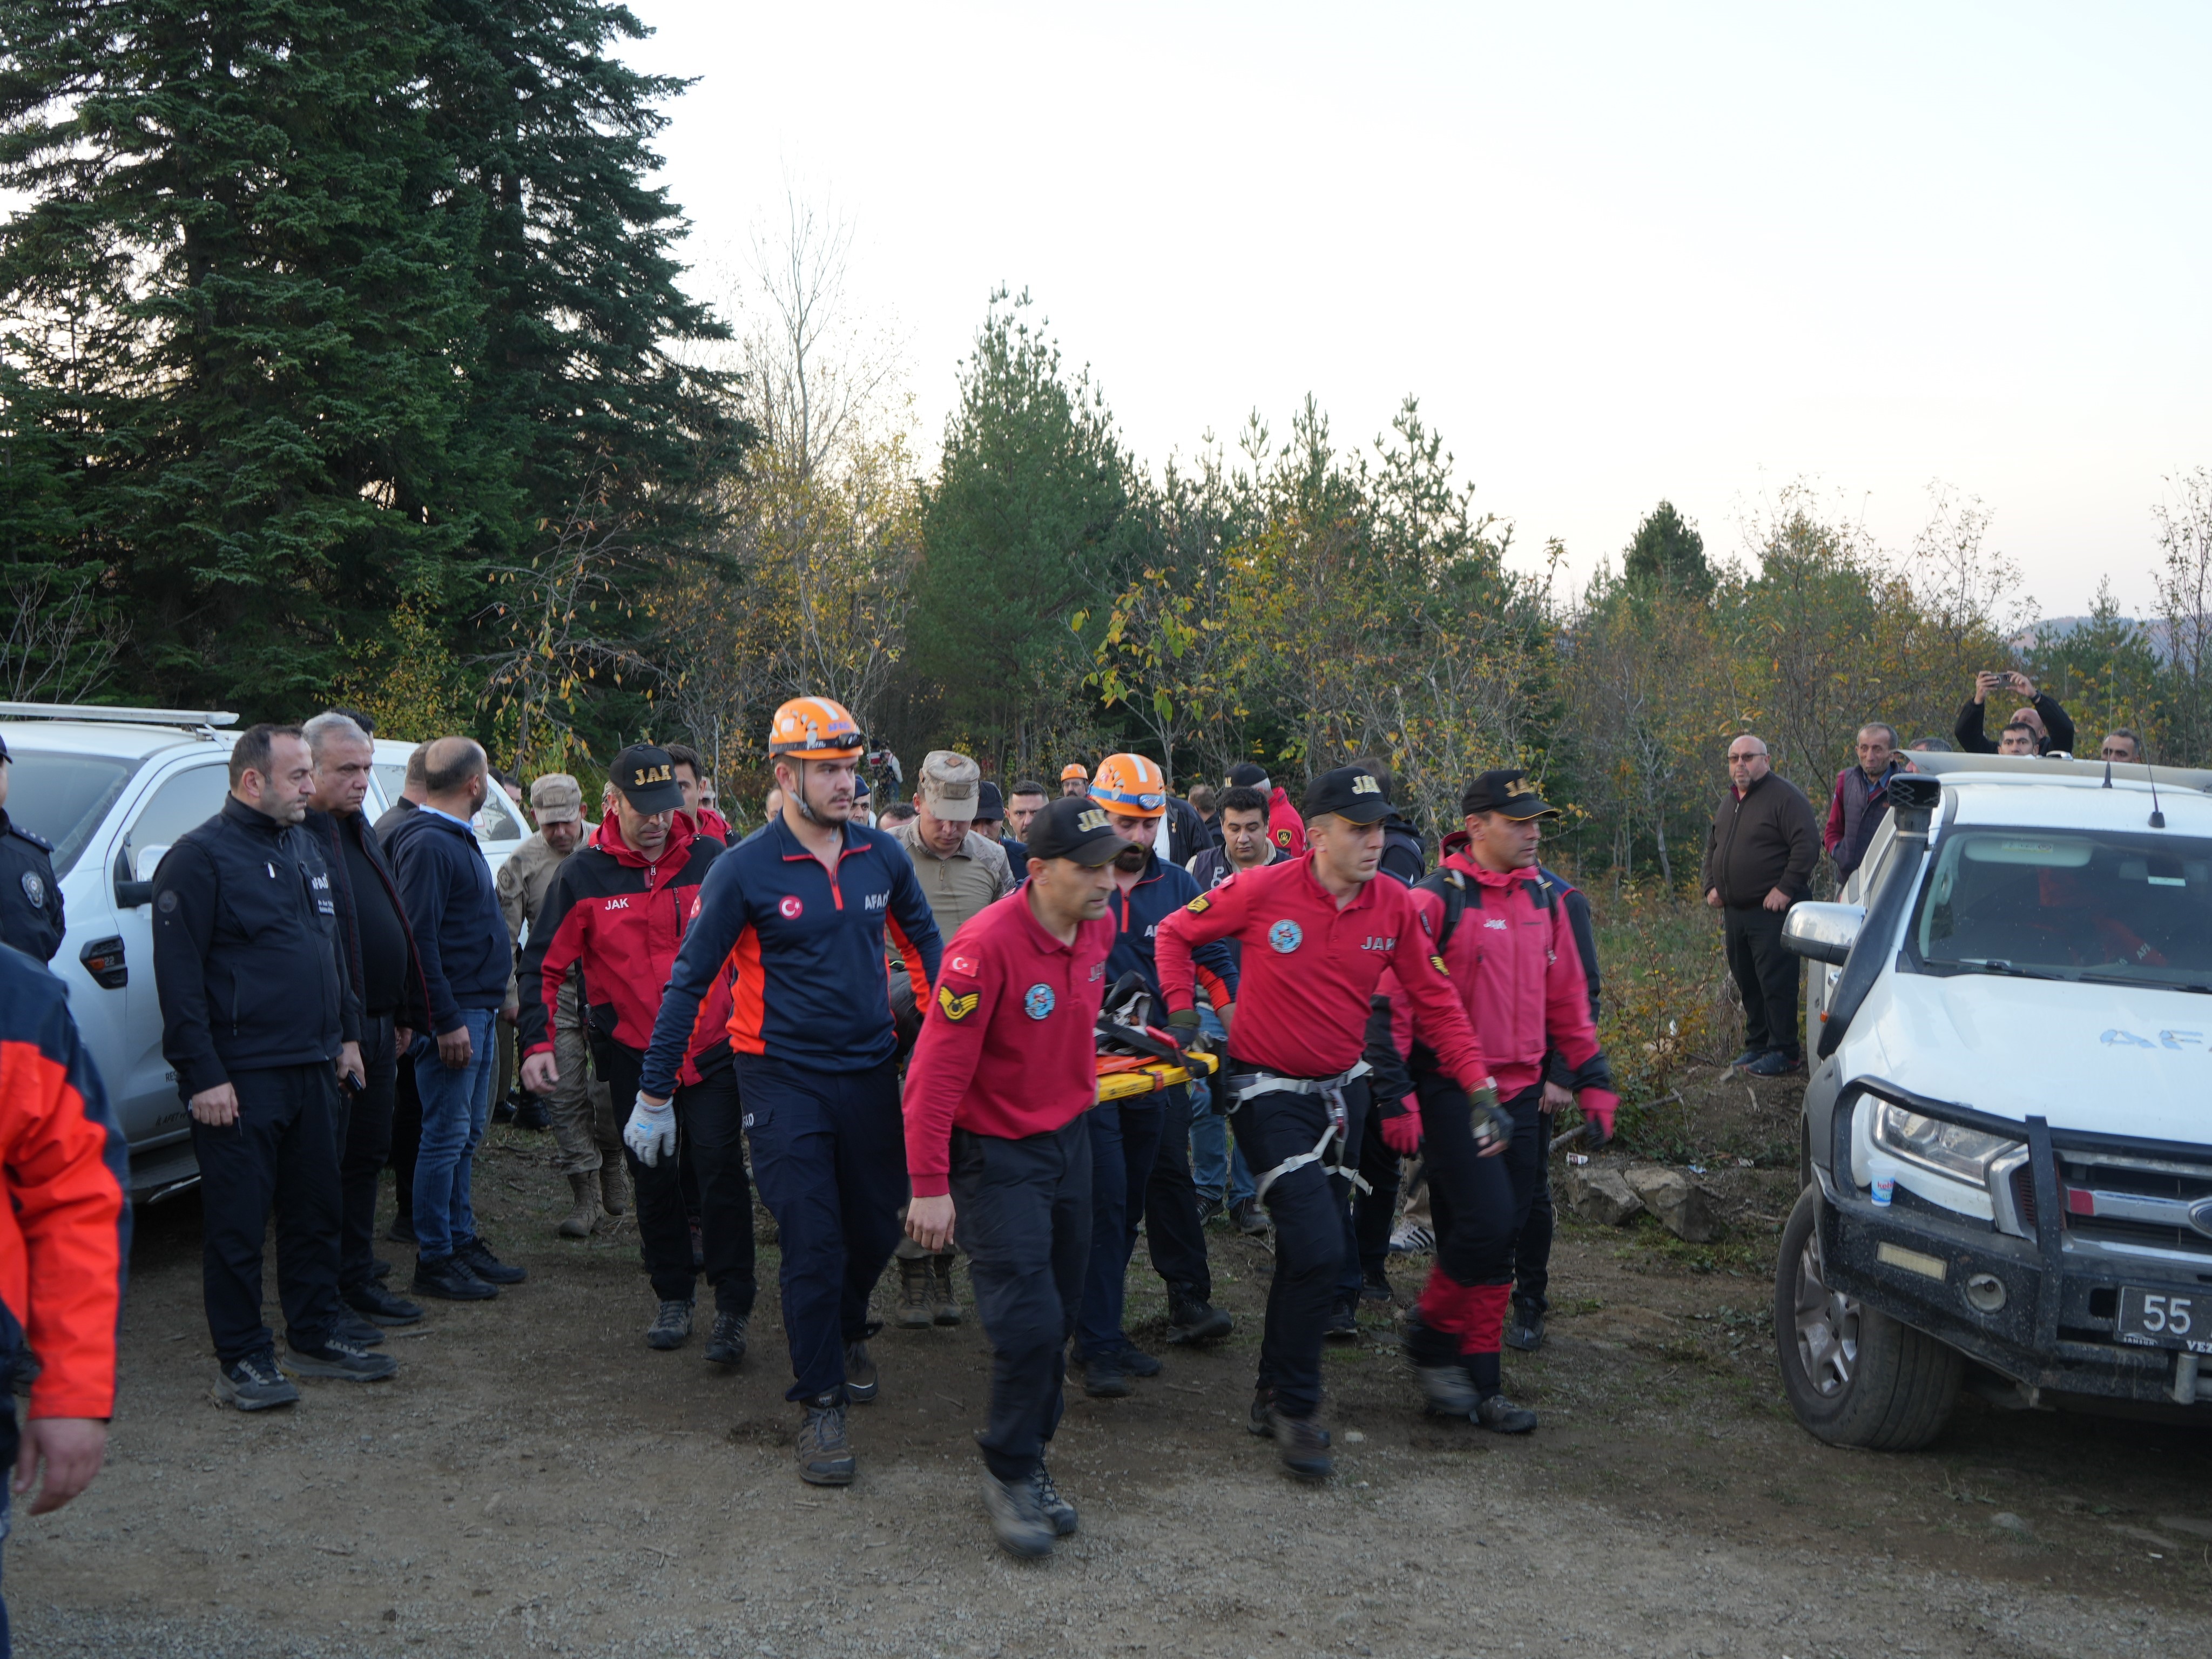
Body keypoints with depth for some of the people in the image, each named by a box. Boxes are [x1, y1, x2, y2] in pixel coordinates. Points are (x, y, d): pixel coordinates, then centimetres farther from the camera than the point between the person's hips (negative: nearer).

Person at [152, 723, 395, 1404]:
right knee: (237, 1222, 0)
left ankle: (316, 1337, 25)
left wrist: (346, 1035, 18)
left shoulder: (303, 849, 15)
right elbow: (179, 978, -14)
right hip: (240, 1079, -8)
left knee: (315, 1209, 14)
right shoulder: (201, 857, -10)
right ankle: (242, 1361, 8)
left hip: (313, 1069, 8)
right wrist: (203, 1075, -18)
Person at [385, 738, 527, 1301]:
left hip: (477, 1010, 10)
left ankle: (463, 1241, 23)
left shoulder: (456, 839, 16)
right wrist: (447, 1020, -22)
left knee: (466, 1135, 15)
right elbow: (420, 939, -21)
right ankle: (435, 1259, 1)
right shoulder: (427, 843, -16)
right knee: (447, 1137, -5)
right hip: (453, 1014, -10)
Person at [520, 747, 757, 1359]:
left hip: (713, 1050, -1)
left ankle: (733, 1308, 0)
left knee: (721, 1169, -8)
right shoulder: (583, 877, -2)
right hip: (634, 1057, 1)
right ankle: (674, 1296, 25)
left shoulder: (713, 860, -2)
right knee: (653, 1178, 10)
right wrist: (539, 1042, -7)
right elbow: (544, 965, 3)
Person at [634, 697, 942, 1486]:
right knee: (813, 1243, -6)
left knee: (877, 1227, 13)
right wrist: (654, 1093, -3)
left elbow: (922, 943, 17)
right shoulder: (745, 870, -10)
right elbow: (689, 980, -5)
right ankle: (821, 1404, 8)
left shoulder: (882, 856, 2)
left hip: (871, 1070, 4)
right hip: (785, 1077, -4)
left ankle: (848, 1330, 44)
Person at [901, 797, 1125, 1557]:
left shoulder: (1098, 929, -3)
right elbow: (938, 1070, -23)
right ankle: (1009, 1473, 10)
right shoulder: (988, 945, -26)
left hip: (1067, 1138, 7)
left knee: (1060, 1312, 13)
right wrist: (929, 1186, -22)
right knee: (1028, 1319, -11)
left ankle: (1030, 1458, 30)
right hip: (995, 1152, -7)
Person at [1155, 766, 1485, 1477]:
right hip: (1270, 1093, -5)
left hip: (1343, 1091, 5)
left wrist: (1477, 1080, -7)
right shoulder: (1263, 892, -17)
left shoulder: (1394, 905, -6)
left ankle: (1275, 1396, 32)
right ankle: (1295, 1407, 3)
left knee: (1312, 1253, 14)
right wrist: (1182, 1009, -11)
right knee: (1317, 1250, -15)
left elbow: (1434, 999, 1)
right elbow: (1175, 934, -2)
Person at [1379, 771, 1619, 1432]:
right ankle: (1431, 1332, 10)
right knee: (1485, 1224, -15)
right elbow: (1393, 1002, -10)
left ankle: (1479, 1383, 17)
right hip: (1453, 1095, -6)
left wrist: (1593, 1079, 16)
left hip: (1521, 1093, 6)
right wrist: (1395, 1098, -14)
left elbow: (1567, 998, 20)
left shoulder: (1544, 901, 11)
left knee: (1502, 1233, 8)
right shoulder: (1435, 901, -10)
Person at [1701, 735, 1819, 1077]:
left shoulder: (1784, 796, -9)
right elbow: (1712, 847, 27)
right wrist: (1711, 886, 13)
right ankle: (1756, 1045, 23)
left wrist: (1785, 889, -19)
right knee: (1747, 982, 13)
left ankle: (1784, 1052, -1)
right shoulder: (1729, 802, 17)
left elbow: (1807, 846, -16)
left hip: (1771, 911, -8)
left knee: (1776, 982, -8)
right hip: (1735, 911, 8)